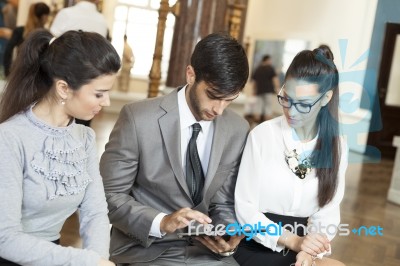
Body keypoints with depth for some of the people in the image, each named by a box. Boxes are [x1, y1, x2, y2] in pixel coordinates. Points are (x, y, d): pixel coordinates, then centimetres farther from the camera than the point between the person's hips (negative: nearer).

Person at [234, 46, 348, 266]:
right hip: (257, 245, -4)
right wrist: (292, 240, -18)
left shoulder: (336, 146, 4)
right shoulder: (262, 135, -7)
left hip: (300, 246, 5)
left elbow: (328, 211, 1)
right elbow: (244, 208, -8)